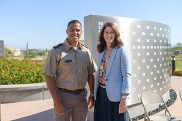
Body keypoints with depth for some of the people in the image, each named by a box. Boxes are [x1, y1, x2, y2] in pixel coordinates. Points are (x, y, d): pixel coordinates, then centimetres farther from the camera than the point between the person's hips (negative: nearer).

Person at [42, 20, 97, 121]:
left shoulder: (86, 52, 4)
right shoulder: (57, 51, -9)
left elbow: (90, 74, 10)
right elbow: (49, 76, -10)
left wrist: (92, 94, 7)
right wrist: (56, 100, -13)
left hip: (81, 95, 4)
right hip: (63, 95, -4)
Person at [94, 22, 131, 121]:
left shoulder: (121, 51, -8)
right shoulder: (101, 51, 9)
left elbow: (126, 75, -12)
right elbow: (98, 73, 12)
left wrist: (124, 98, -16)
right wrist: (94, 93, 11)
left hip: (114, 94, -5)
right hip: (101, 93, 5)